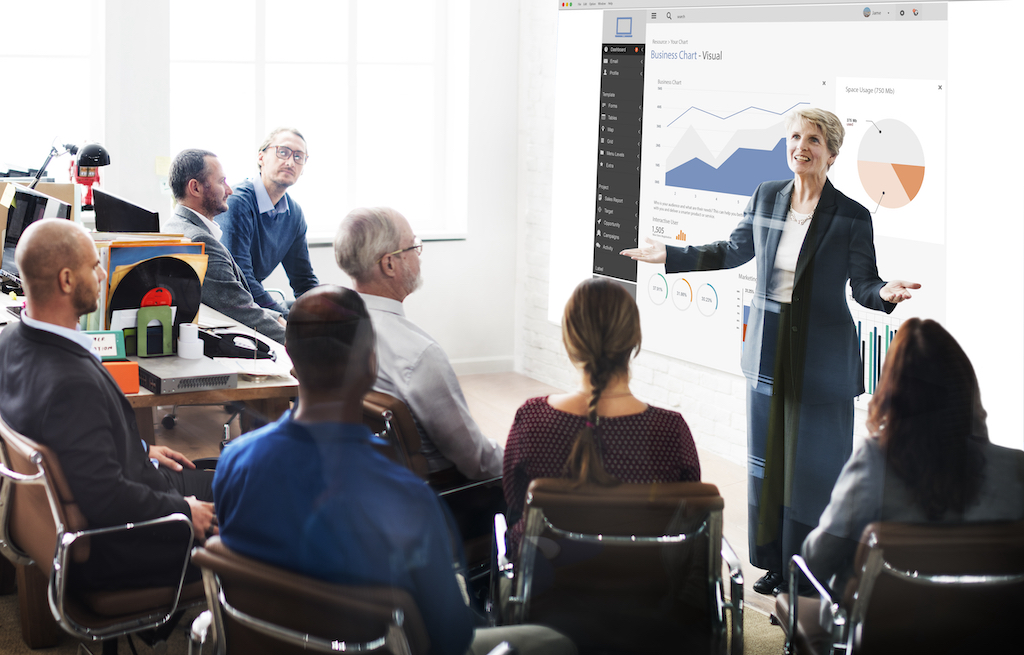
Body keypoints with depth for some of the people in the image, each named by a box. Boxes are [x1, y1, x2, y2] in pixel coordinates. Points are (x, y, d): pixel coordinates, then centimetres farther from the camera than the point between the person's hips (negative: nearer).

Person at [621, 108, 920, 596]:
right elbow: (733, 251, 16)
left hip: (821, 364, -4)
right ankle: (776, 564, 26)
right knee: (768, 462, 12)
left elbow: (864, 285, -5)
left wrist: (885, 293, -27)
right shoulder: (766, 197, 3)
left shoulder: (851, 217, -9)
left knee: (815, 468, 2)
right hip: (768, 354, 5)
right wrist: (669, 255, 14)